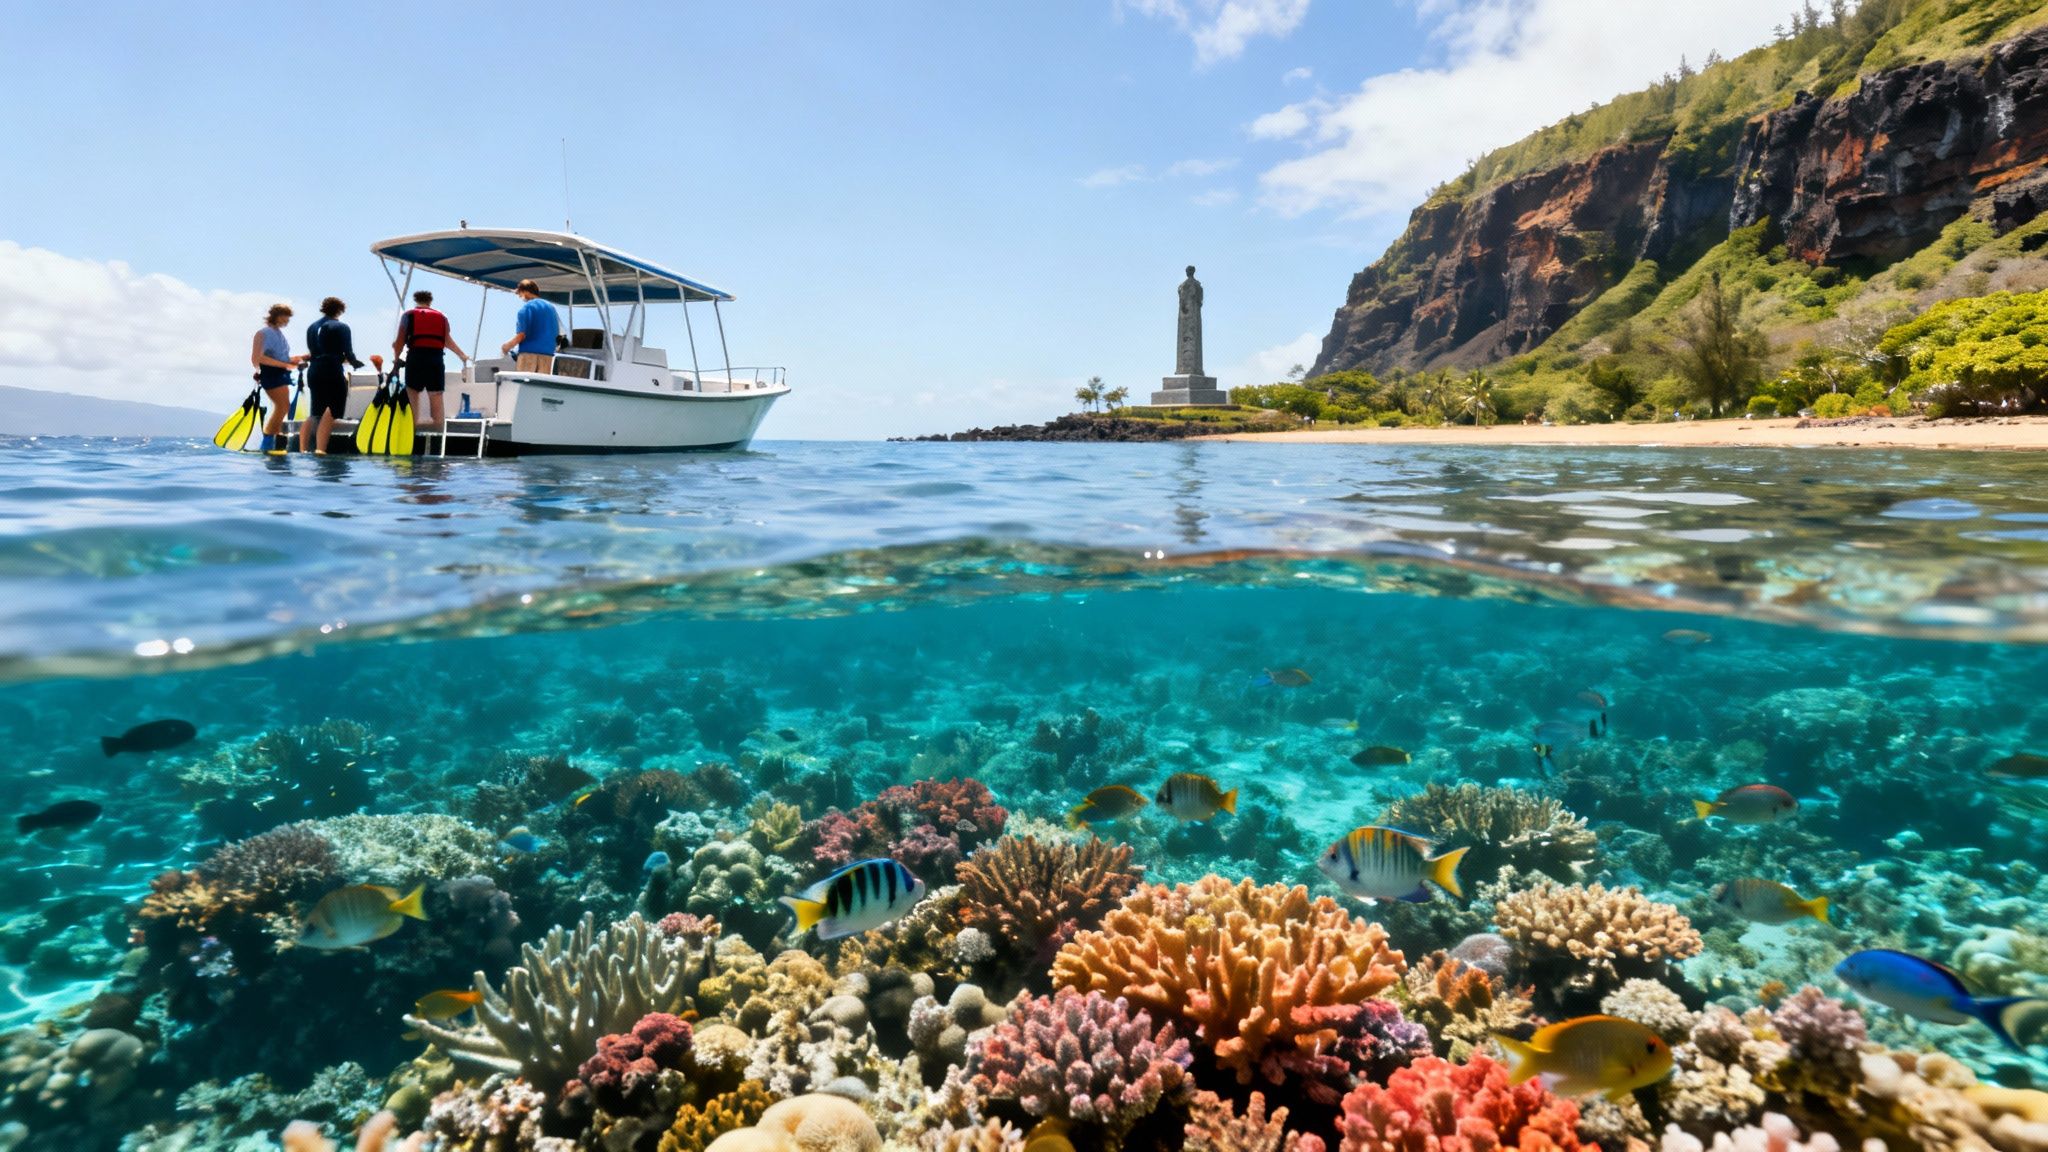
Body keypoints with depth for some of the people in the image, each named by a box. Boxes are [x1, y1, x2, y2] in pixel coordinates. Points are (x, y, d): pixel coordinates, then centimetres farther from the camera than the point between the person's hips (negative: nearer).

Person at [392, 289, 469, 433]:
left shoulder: (408, 315, 10)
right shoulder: (441, 317, 15)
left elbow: (400, 340, 6)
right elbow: (448, 341, 7)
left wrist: (396, 357, 20)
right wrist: (462, 355, 17)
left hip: (415, 357, -1)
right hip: (436, 358, 1)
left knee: (412, 392, 7)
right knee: (437, 394, 5)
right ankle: (438, 421, 2)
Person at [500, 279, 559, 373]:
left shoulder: (526, 307, -6)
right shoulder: (551, 308, 13)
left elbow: (521, 335, -12)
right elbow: (557, 334, 15)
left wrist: (507, 346, 0)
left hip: (529, 352, -5)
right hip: (548, 354, 5)